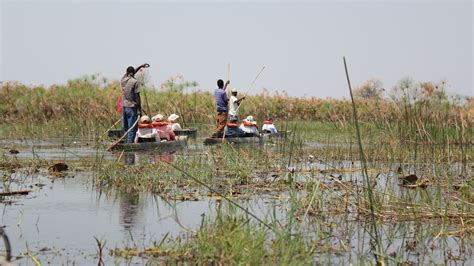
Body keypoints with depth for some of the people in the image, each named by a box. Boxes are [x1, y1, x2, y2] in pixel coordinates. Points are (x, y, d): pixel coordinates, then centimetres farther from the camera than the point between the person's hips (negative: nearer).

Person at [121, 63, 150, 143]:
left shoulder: (123, 80, 7)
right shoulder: (135, 82, -11)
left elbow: (130, 74, 27)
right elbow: (137, 97, -12)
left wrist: (141, 66, 35)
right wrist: (140, 109, -6)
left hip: (124, 107, 6)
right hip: (132, 107, -6)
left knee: (126, 129, 12)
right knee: (132, 130, -5)